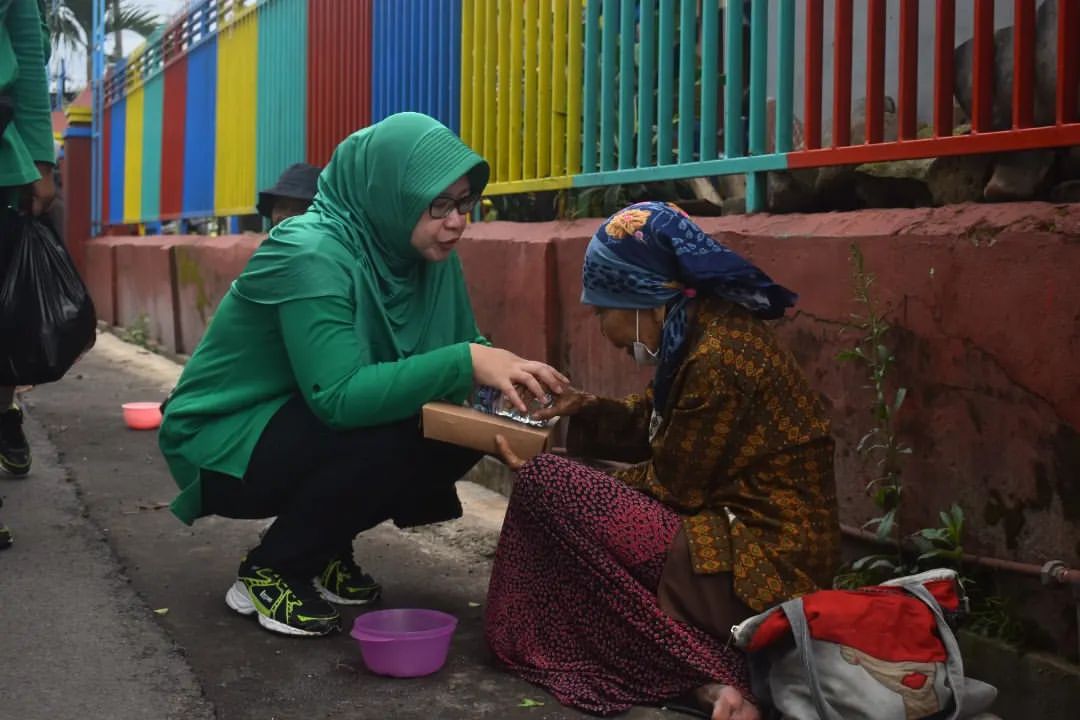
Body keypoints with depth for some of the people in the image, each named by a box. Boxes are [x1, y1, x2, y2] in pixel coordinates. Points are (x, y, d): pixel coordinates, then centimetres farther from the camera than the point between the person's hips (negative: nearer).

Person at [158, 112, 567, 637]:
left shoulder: (429, 256, -6)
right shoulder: (313, 256, -29)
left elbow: (463, 345, -1)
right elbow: (338, 396, -37)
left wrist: (505, 376, -23)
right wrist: (466, 363, -40)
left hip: (306, 428, 8)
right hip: (222, 445, -7)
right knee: (388, 435, -31)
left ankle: (324, 551, 9)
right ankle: (268, 572, -8)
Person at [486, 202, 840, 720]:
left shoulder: (719, 357, -20)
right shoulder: (707, 328, 7)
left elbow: (670, 486, -13)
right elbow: (653, 426, 20)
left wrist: (545, 478, -4)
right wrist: (586, 412, 5)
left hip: (762, 564, -10)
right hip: (741, 532, 10)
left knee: (546, 488, -15)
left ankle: (700, 674, -15)